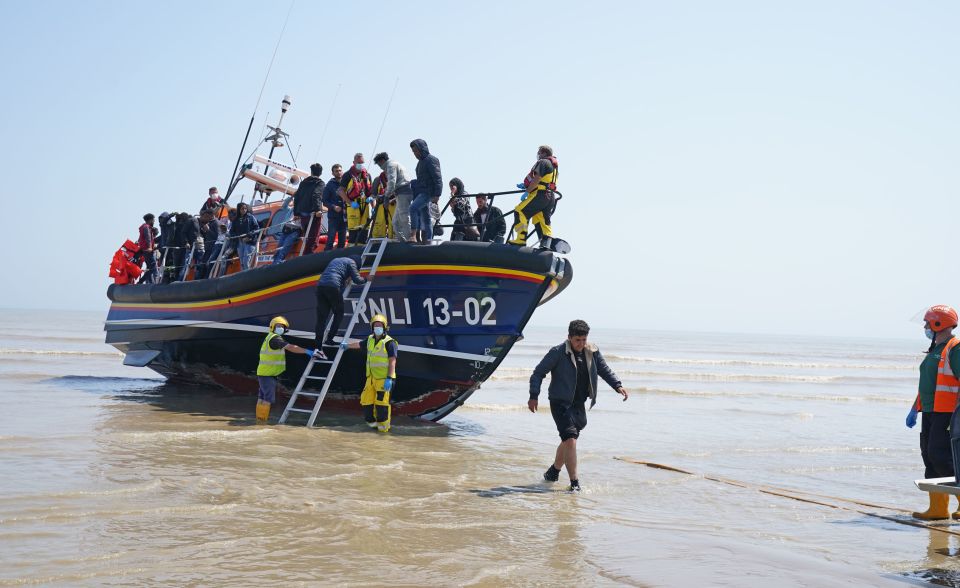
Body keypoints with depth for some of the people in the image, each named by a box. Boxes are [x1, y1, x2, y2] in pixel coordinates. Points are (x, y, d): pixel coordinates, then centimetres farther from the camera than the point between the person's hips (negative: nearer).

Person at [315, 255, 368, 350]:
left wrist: (346, 281, 48)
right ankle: (329, 339, 5)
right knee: (339, 314, 12)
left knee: (321, 318, 4)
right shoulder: (351, 262, 12)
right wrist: (366, 279, 23)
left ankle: (318, 347, -1)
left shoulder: (336, 260, 34)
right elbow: (356, 280, 5)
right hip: (333, 287, -7)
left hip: (320, 286, 7)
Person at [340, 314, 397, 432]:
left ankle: (384, 425, 1)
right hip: (371, 377, 7)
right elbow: (359, 344, 34)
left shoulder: (389, 342, -10)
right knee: (366, 400, 7)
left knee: (381, 401, -10)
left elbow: (392, 361, -15)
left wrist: (389, 378, -23)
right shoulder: (371, 340, 12)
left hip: (383, 378, -7)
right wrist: (346, 345, 51)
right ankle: (371, 421, 21)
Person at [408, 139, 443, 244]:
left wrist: (437, 194, -21)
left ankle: (414, 236, -31)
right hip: (421, 192, 10)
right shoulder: (421, 161, 20)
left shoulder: (431, 160, -8)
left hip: (428, 192, -10)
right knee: (425, 218, 8)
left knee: (413, 207, -26)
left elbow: (437, 178, -15)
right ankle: (427, 240, 9)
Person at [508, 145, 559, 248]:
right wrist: (526, 186, 24)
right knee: (544, 223, 8)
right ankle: (546, 245, -2)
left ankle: (520, 240, -15)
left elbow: (537, 179, -14)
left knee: (520, 212, -9)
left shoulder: (543, 162, -4)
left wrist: (527, 191, -12)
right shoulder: (553, 165, 26)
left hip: (540, 194, -10)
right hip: (550, 197, 10)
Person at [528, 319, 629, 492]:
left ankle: (553, 472, 40)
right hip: (561, 404, -6)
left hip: (579, 404, 6)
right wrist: (533, 396, -15)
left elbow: (604, 370, 15)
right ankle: (574, 483, -13)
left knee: (568, 440, 18)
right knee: (570, 440, -17)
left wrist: (618, 386, 0)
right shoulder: (558, 353, -12)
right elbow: (538, 373, -7)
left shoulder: (592, 352, 3)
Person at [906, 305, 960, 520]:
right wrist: (914, 409, 23)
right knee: (930, 456, 6)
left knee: (940, 456, -13)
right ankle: (938, 508, 9)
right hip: (930, 412, 9)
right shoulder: (934, 350, 19)